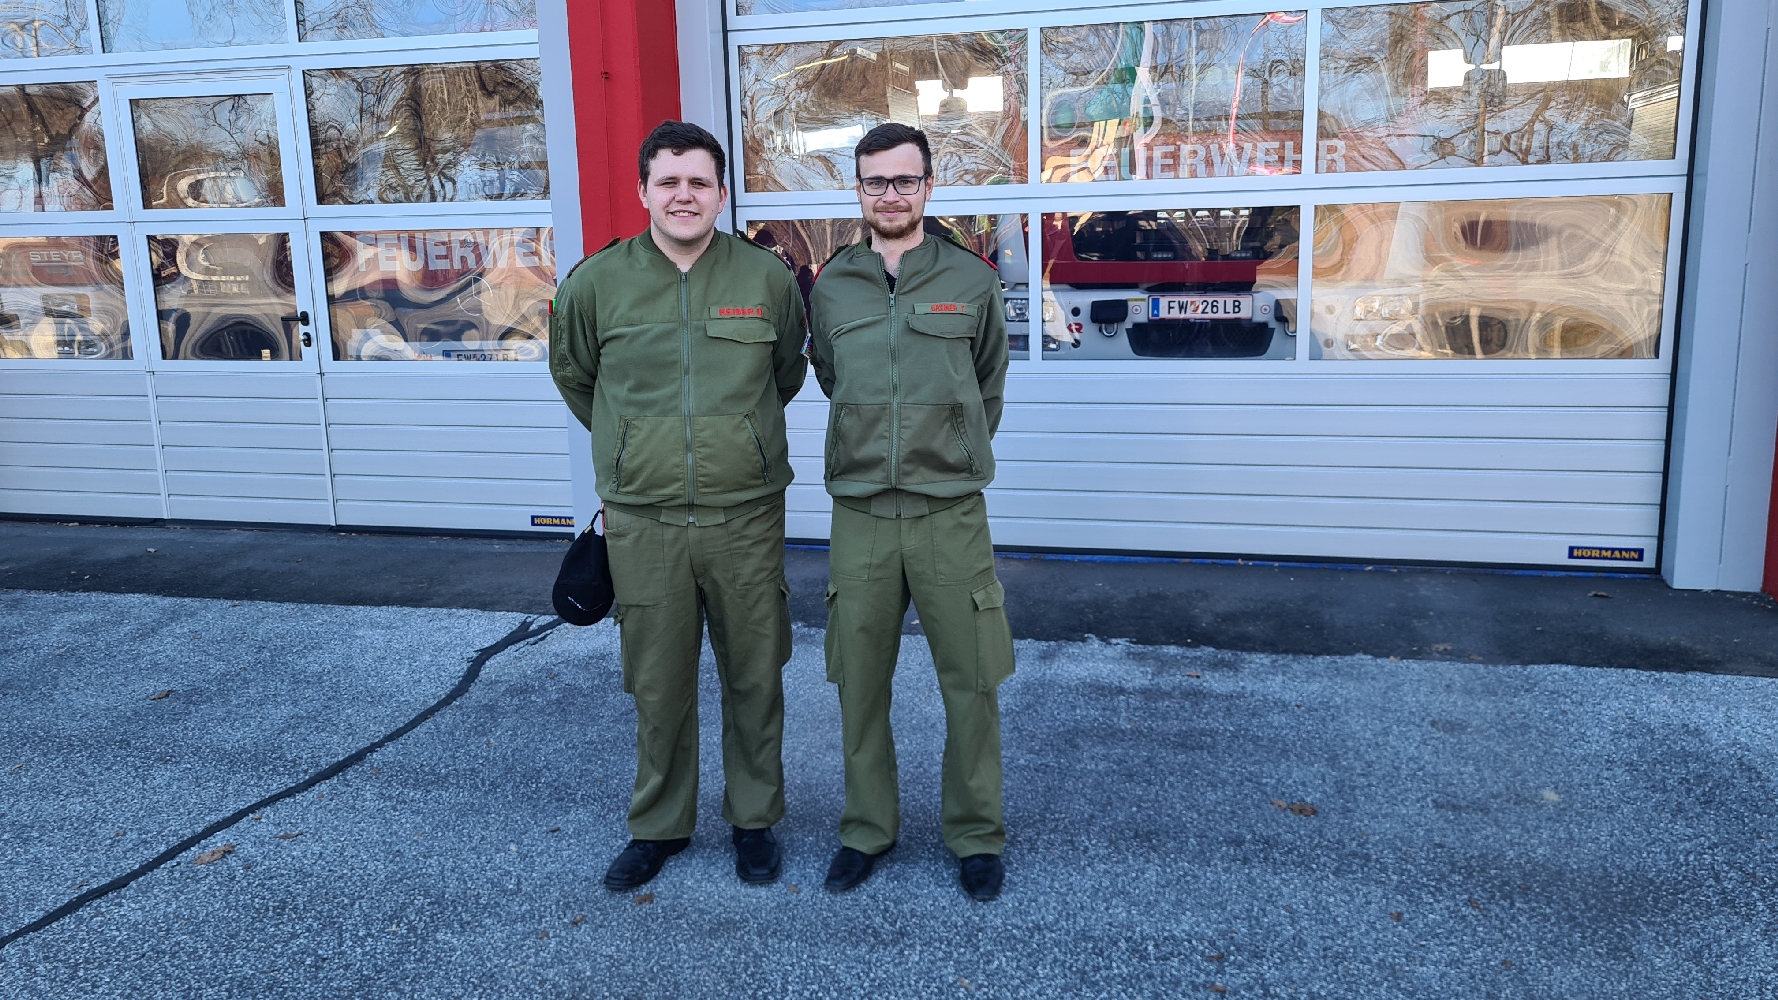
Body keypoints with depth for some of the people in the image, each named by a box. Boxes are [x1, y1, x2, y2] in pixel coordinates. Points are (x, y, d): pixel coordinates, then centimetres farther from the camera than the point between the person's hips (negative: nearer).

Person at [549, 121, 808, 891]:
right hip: (643, 524, 0)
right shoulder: (596, 283, -2)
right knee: (658, 688, 11)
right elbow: (573, 375, 16)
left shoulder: (768, 278, -2)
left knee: (754, 680, 11)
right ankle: (659, 825, 31)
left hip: (746, 517, 0)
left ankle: (754, 820, 31)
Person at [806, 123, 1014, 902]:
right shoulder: (830, 290, 5)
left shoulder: (972, 283, 1)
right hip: (860, 515, 2)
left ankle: (976, 834, 23)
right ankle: (867, 828, 27)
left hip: (950, 513, -1)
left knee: (971, 683, 5)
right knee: (859, 684, 10)